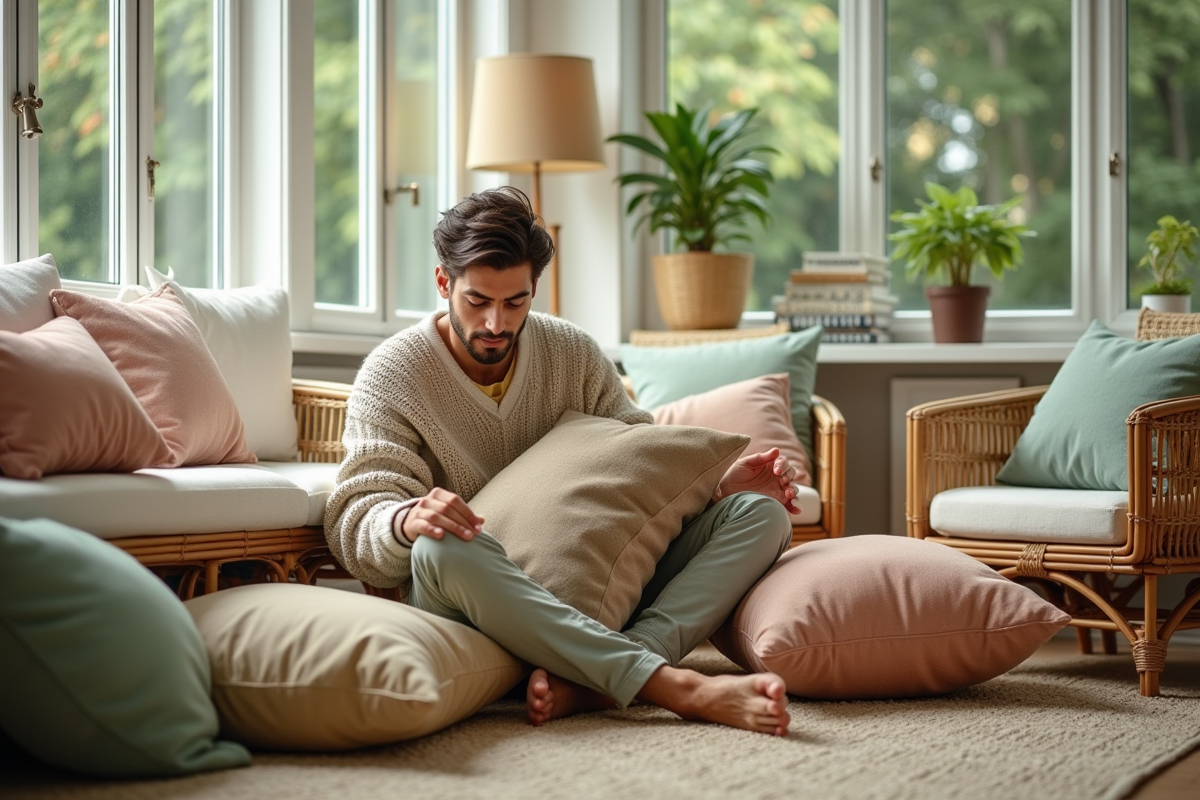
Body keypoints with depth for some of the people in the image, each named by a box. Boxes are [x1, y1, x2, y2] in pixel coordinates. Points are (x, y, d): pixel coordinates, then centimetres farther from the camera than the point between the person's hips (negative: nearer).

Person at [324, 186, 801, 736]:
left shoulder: (574, 354, 10)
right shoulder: (391, 376, -2)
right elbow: (355, 525, -11)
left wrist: (716, 486, -9)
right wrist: (407, 521, -35)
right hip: (472, 597, -4)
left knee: (758, 513, -13)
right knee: (441, 549, -40)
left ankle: (592, 683, -39)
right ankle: (677, 687, -48)